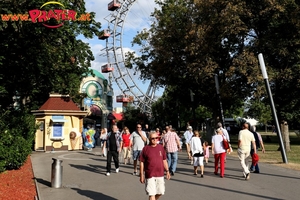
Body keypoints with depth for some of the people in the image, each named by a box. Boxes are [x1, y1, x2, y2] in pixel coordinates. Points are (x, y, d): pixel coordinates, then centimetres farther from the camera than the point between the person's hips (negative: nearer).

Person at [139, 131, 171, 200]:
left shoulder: (161, 147, 5)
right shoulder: (145, 149, -6)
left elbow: (164, 160, 13)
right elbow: (141, 162, -2)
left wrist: (167, 171, 10)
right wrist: (141, 175, -3)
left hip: (160, 175, 4)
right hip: (150, 175, -4)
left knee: (160, 192, 13)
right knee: (152, 194, -4)